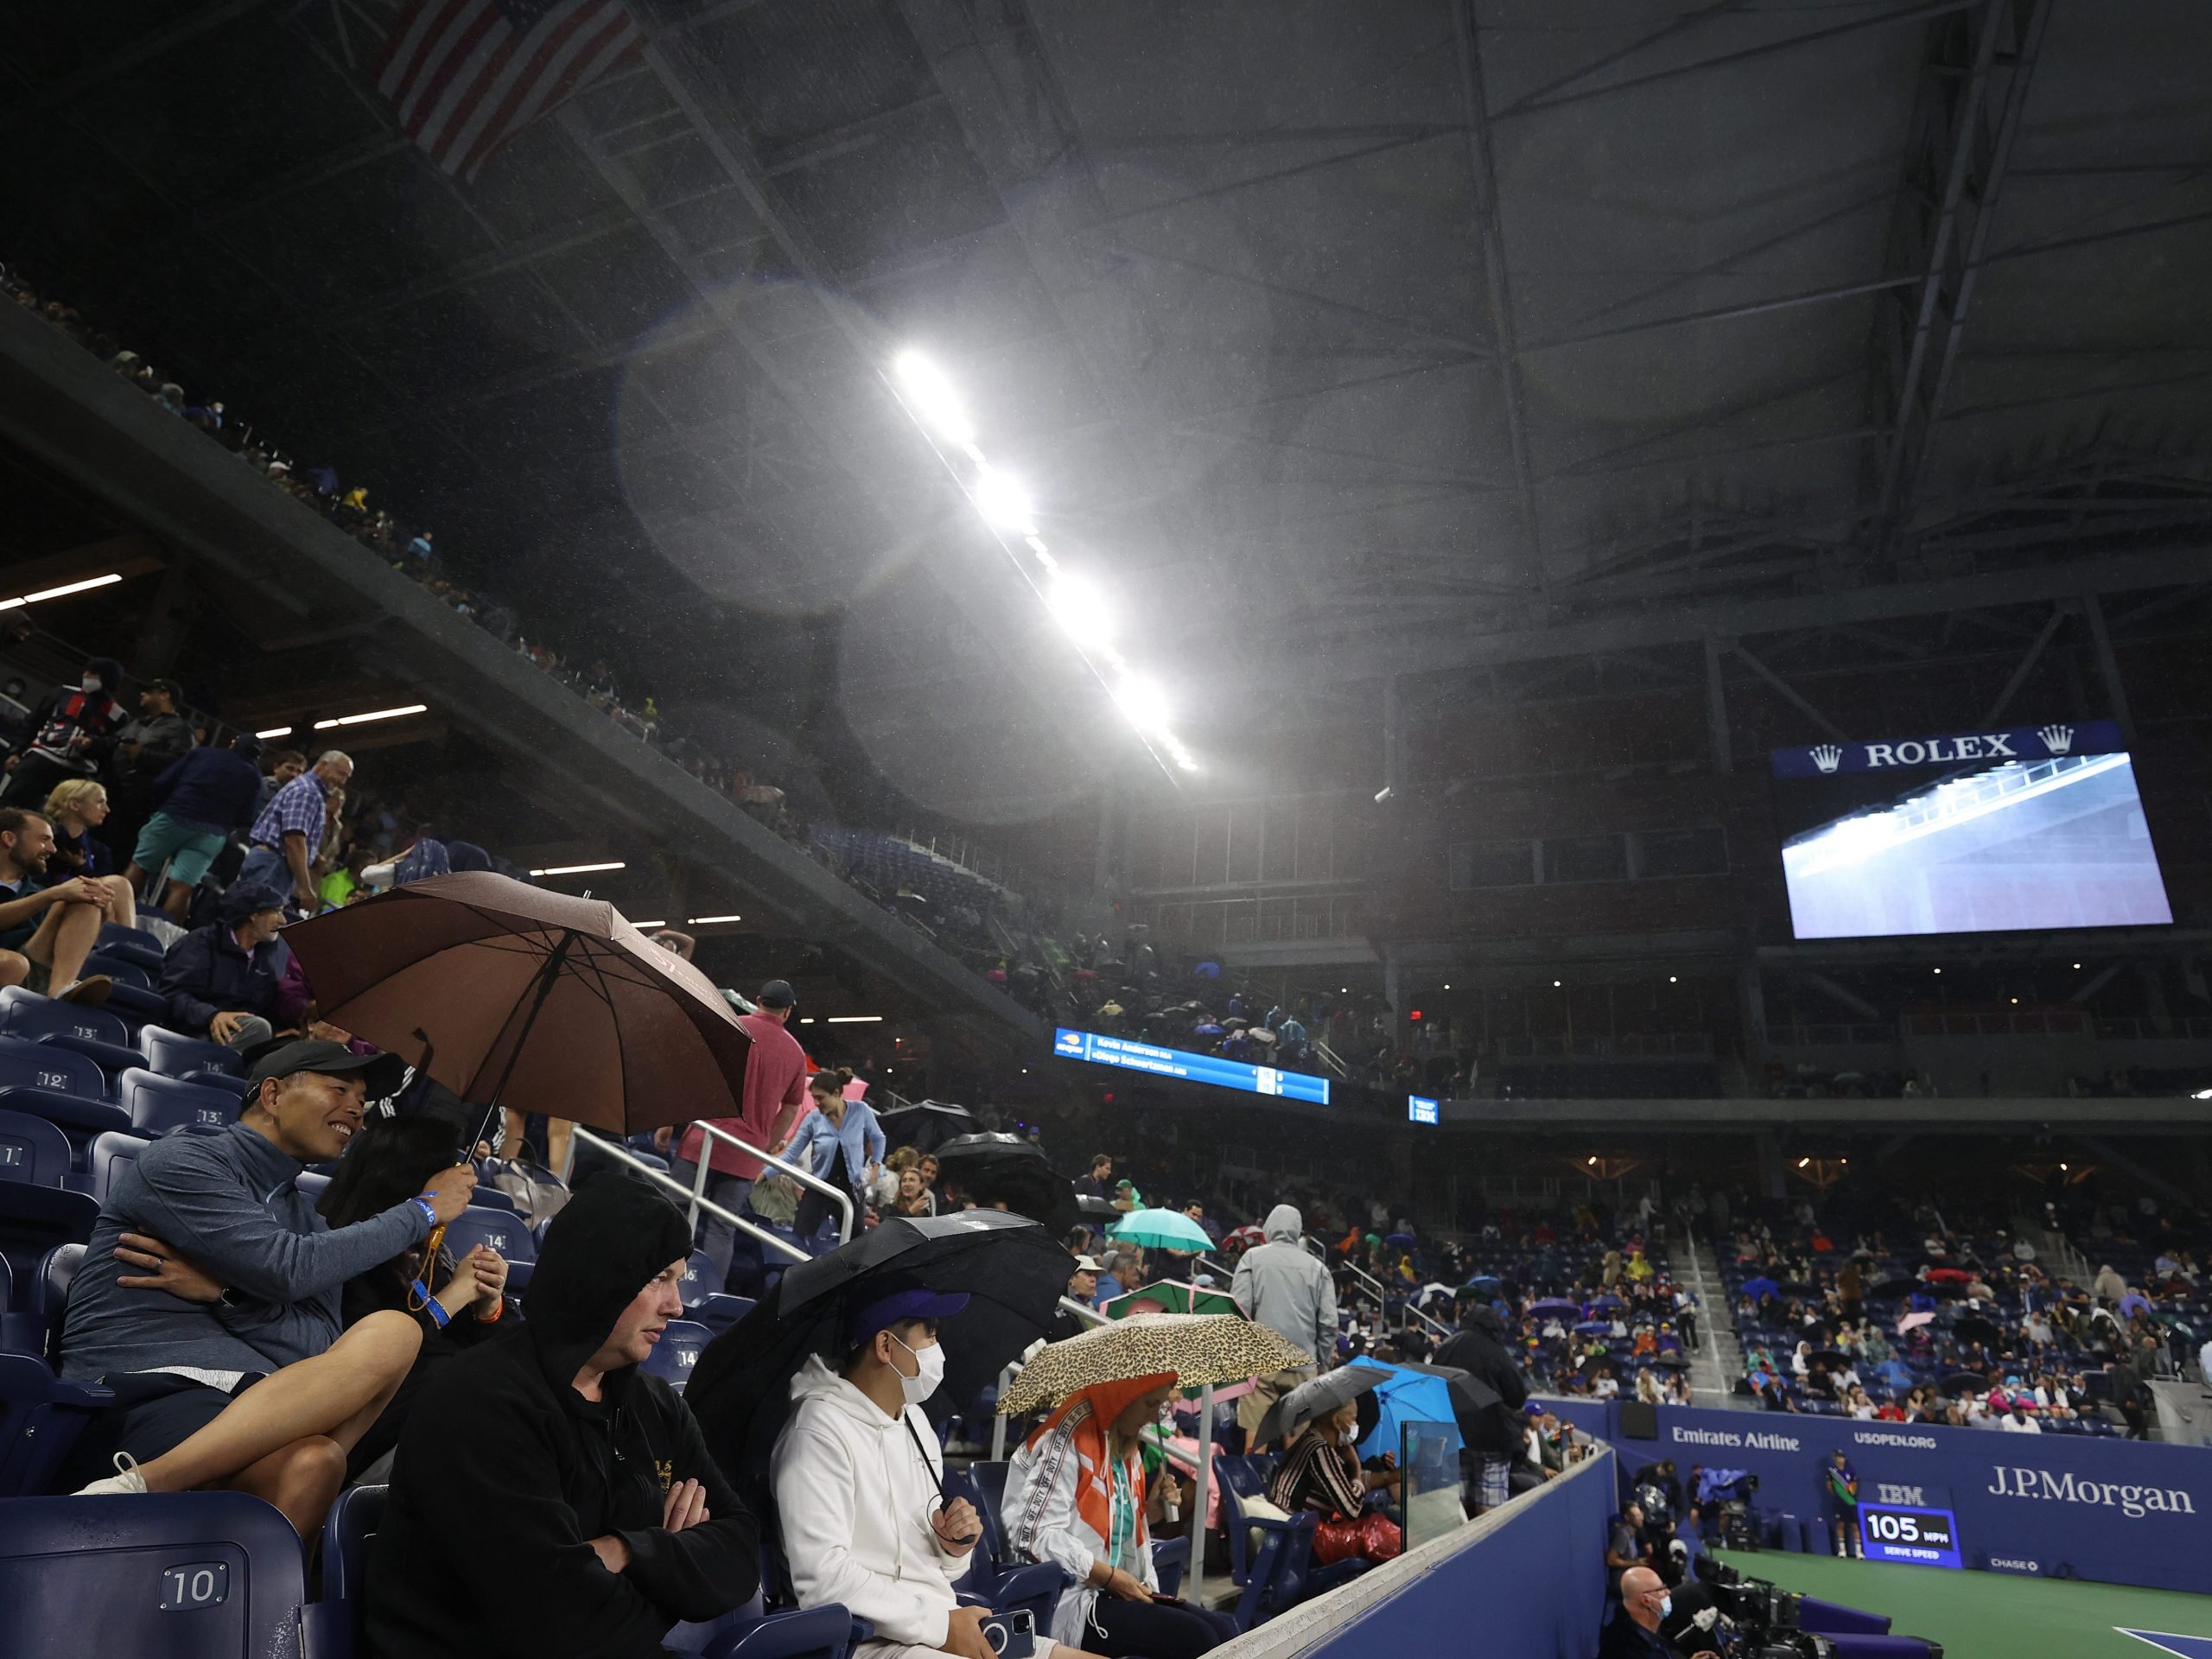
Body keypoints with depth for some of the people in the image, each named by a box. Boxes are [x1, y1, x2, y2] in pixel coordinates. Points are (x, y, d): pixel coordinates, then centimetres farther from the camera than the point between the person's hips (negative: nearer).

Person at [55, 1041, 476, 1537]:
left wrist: (222, 1292, -8)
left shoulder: (305, 1218, 20)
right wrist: (424, 1210, -1)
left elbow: (328, 1352, 6)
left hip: (244, 1404, 6)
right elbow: (289, 1270, -11)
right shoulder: (181, 1161, 2)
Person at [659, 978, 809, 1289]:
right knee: (722, 1230, 6)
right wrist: (767, 1148, 24)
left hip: (706, 1140, -3)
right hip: (746, 1154, 3)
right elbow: (790, 1111, 16)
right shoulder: (796, 1052, 11)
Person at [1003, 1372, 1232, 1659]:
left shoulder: (1125, 1447, 12)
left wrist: (1148, 1512, 1)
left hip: (1112, 1592, 9)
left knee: (1224, 1629, -8)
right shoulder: (1069, 1438, -17)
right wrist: (1110, 1576, -17)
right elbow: (1034, 1534, -22)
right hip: (1068, 1601, -9)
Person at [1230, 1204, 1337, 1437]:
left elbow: (1239, 1309, -5)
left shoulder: (1253, 1257, 1)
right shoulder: (1316, 1266, 6)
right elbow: (1329, 1321, 3)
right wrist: (1322, 1360, 15)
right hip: (1303, 1366, 2)